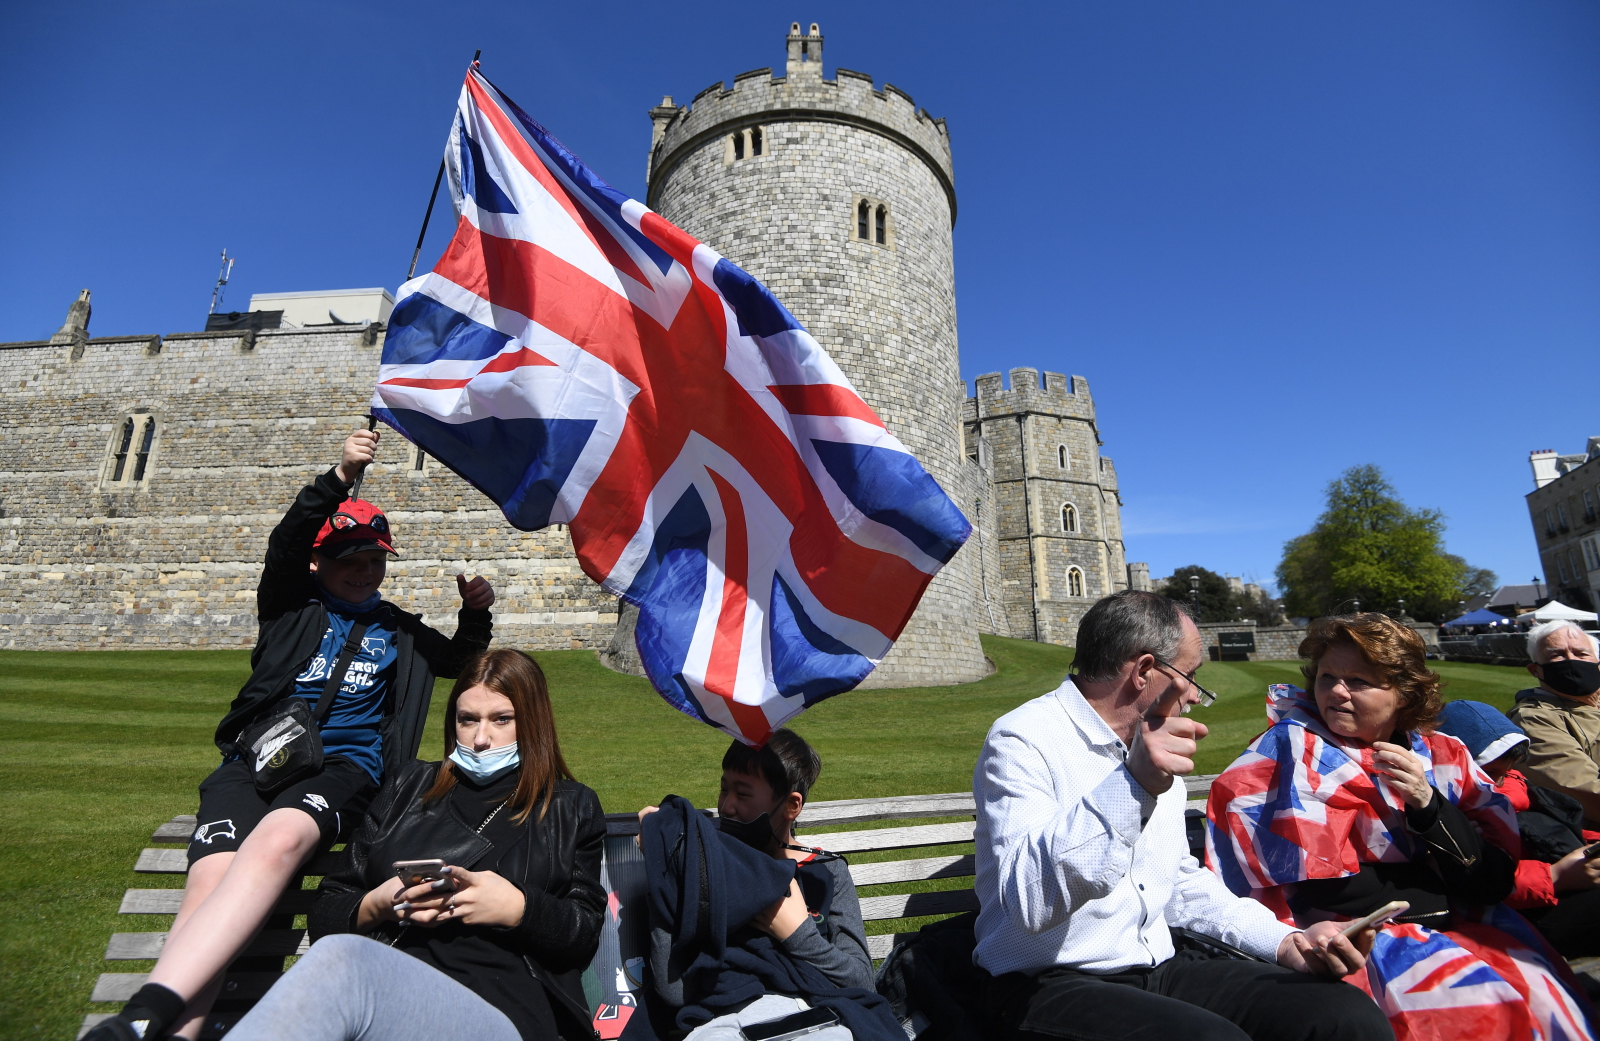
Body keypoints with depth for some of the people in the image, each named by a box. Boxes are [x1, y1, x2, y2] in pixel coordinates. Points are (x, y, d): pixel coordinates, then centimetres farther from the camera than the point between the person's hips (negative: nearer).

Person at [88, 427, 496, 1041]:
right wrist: (340, 478, -19)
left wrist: (476, 613, 11)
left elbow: (458, 662, 34)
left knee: (278, 840, -35)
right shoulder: (292, 604, 18)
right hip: (255, 759, 1)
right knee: (209, 888, -27)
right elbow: (284, 545, -1)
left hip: (342, 767, 0)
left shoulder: (397, 630, 25)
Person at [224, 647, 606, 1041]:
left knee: (338, 962, -35)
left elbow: (586, 933, 8)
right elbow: (325, 915, 22)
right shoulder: (410, 785, 25)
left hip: (499, 1006, -3)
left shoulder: (571, 807, 17)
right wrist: (378, 905, -2)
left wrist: (519, 909, -12)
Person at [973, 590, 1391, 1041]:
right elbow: (1029, 902, -29)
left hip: (1161, 968, 7)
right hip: (1052, 987, -7)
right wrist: (1130, 787, -37)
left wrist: (1285, 940, 8)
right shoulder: (1022, 741, -16)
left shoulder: (1154, 746, 13)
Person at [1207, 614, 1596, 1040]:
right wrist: (1433, 894, -3)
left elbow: (1494, 882, -2)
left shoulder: (1445, 756, 6)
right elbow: (1313, 887, -10)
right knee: (1470, 1003, -25)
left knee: (1541, 998, -19)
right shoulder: (1294, 748, -7)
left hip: (1459, 926, 5)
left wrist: (1428, 804, -16)